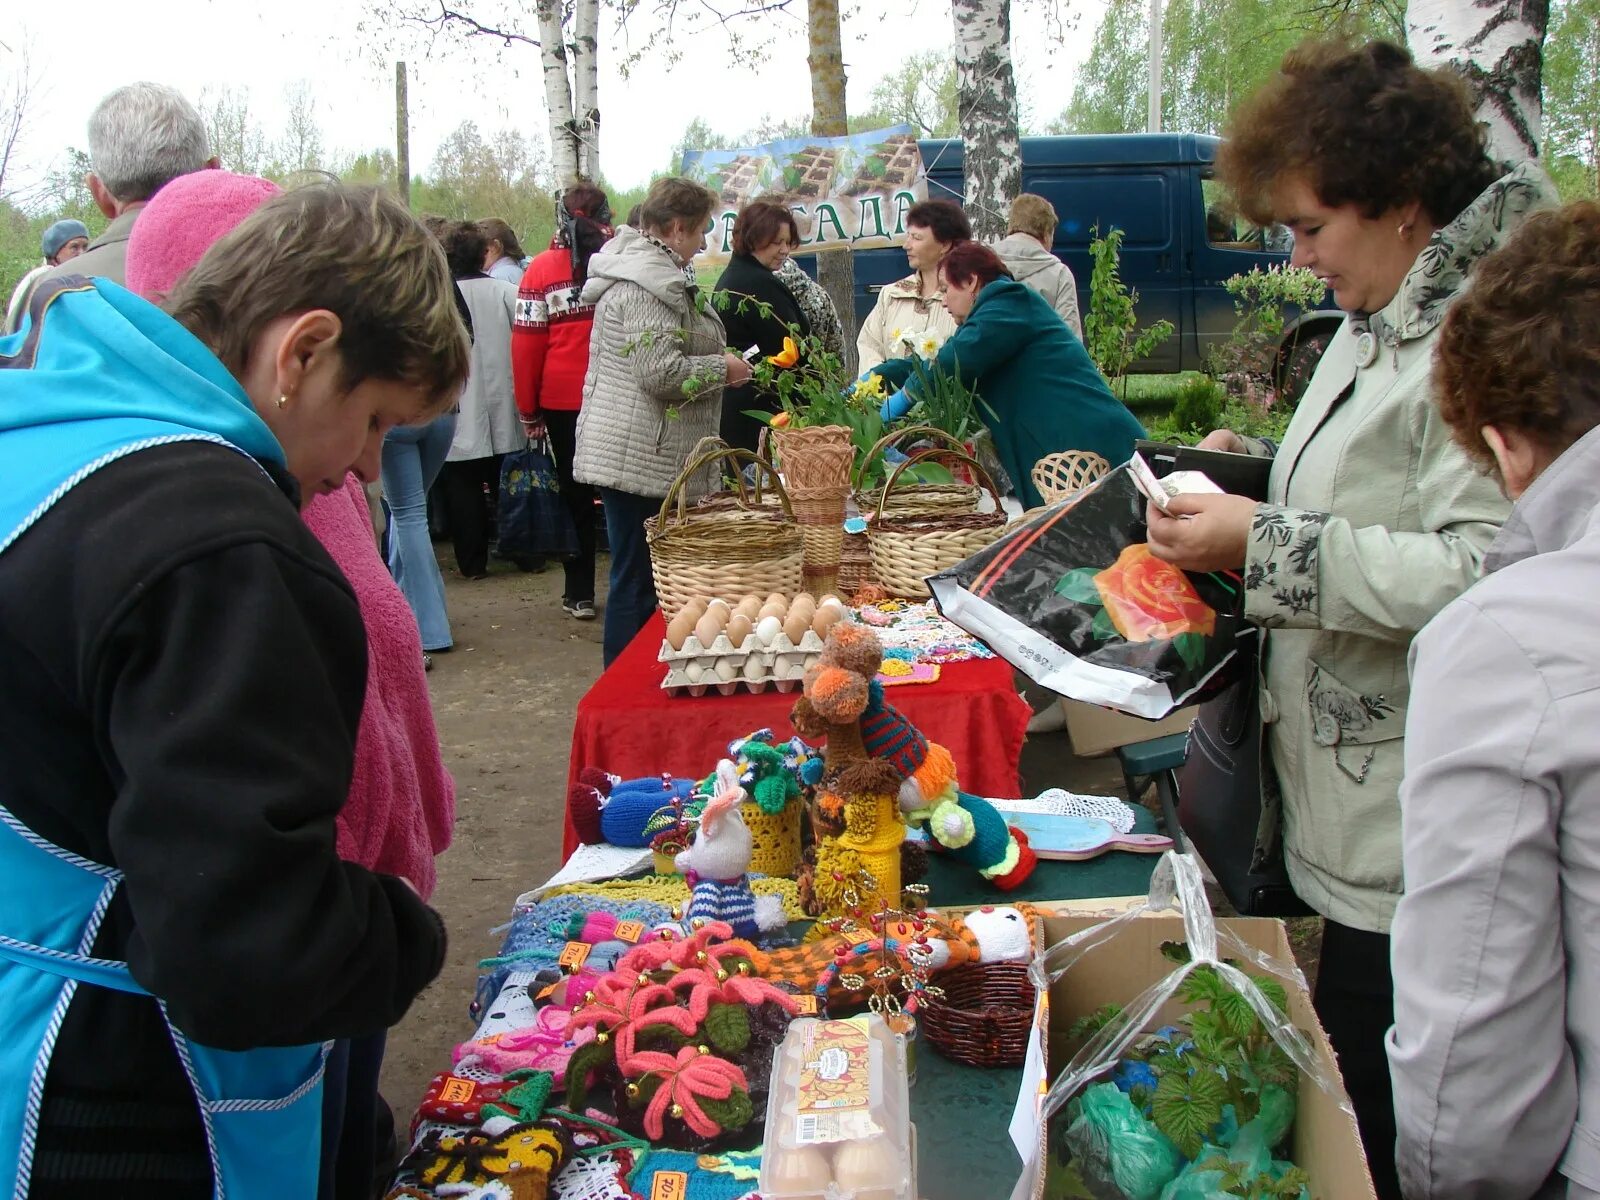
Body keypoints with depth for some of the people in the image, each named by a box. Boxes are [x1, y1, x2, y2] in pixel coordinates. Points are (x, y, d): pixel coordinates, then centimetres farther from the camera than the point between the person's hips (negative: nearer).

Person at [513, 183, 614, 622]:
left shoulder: (542, 269, -3)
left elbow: (526, 344, -4)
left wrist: (528, 408, 4)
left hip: (563, 400, 0)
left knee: (576, 495, 10)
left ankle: (580, 593, 14)